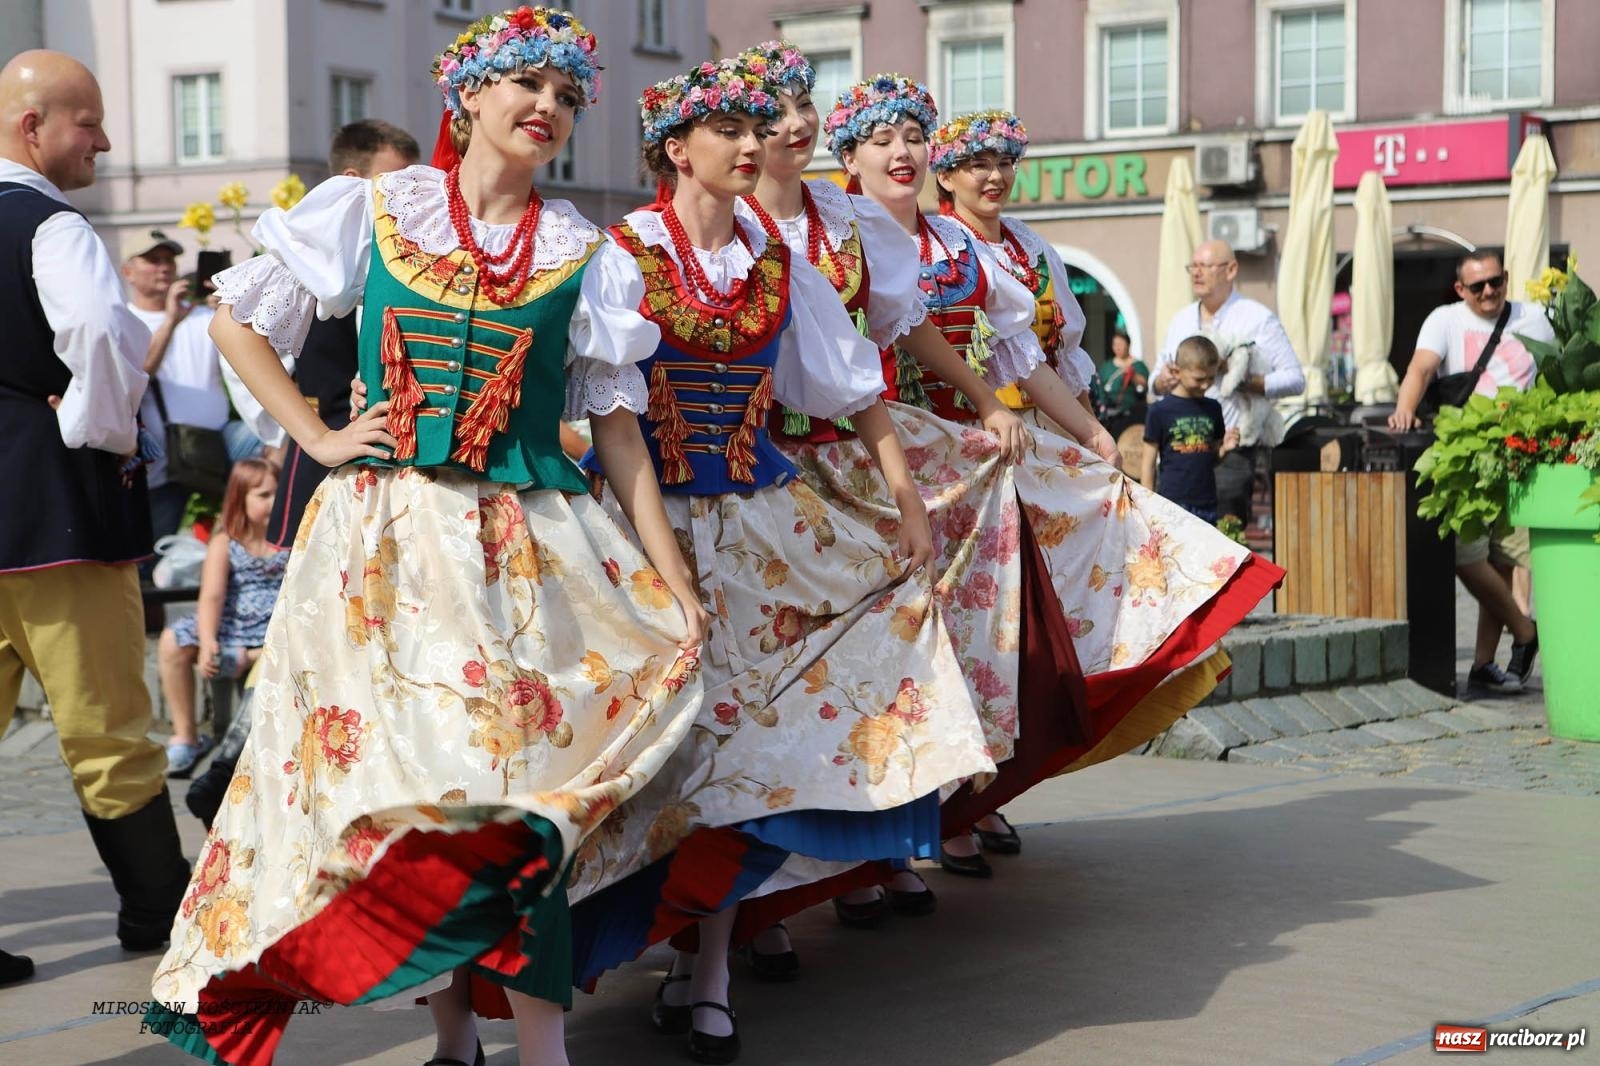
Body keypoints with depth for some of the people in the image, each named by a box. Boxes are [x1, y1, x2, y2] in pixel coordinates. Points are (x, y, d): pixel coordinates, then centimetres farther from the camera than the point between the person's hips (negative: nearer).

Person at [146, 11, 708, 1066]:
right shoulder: (374, 211, 6)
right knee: (401, 770, -1)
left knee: (517, 780, -8)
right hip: (383, 533, 0)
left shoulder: (581, 253, 8)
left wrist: (672, 575, 1)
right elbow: (238, 320, 12)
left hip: (528, 544, 0)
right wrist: (317, 438, 2)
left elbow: (616, 421, 6)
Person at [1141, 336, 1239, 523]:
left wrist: (1225, 449, -4)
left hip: (1207, 505, 5)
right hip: (1173, 504, -5)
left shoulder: (1213, 409, 10)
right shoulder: (1160, 411, -3)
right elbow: (1149, 465, 0)